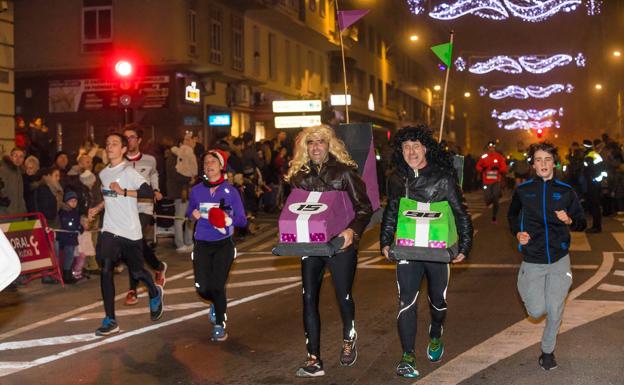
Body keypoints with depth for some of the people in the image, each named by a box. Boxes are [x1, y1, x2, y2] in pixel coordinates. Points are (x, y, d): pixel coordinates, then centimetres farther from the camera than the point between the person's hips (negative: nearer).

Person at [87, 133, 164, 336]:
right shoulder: (103, 173, 11)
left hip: (130, 232, -5)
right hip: (109, 230, 5)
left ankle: (155, 293, 43)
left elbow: (149, 193, -24)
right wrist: (97, 209, 14)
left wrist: (123, 191, -28)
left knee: (136, 272, 9)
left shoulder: (128, 171, -12)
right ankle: (110, 321, -7)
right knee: (105, 271, -11)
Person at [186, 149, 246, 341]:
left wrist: (229, 219, -23)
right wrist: (193, 214, -4)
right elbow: (189, 212, 19)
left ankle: (219, 325, 14)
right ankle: (216, 304, 34)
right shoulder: (196, 190, 3)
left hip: (223, 245, -2)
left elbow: (242, 220, -3)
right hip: (202, 244, 2)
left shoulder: (230, 191, -4)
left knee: (217, 286, -7)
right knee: (202, 289, -2)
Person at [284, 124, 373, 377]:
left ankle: (348, 340, 39)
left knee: (344, 296, 9)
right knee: (309, 299, -2)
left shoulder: (344, 172, -5)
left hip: (340, 243, -3)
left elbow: (365, 207, -7)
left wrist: (353, 230, -23)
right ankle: (313, 360, 4)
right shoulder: (299, 175, 6)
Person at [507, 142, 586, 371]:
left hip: (559, 259, 1)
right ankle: (525, 286, 29)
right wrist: (518, 233, -4)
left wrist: (569, 221, -16)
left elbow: (582, 223, 6)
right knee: (537, 311, -4)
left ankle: (548, 350, 26)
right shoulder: (523, 190, -1)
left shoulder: (566, 191, -1)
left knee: (555, 311, 3)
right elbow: (512, 216, 15)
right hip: (532, 261, 0)